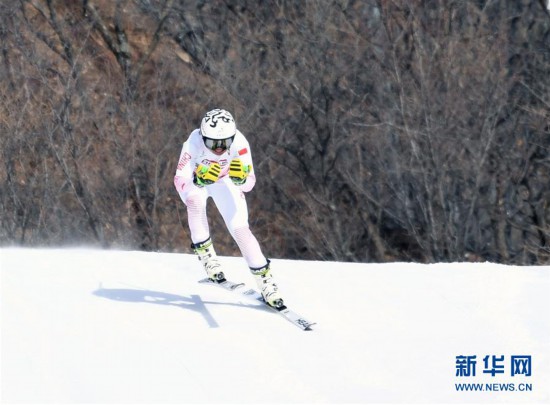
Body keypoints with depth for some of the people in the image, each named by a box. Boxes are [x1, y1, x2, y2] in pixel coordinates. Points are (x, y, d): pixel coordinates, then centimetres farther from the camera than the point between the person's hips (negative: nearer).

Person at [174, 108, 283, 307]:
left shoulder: (239, 142, -34)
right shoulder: (194, 143, -38)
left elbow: (248, 184, -33)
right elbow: (180, 181, -37)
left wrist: (241, 177, -55)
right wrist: (199, 180, -57)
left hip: (224, 181, 1)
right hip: (194, 180, -1)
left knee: (240, 229, -12)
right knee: (196, 201, -34)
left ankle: (265, 280, -1)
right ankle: (206, 254, -16)